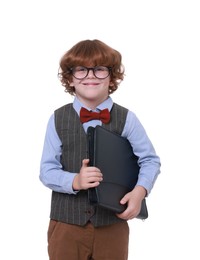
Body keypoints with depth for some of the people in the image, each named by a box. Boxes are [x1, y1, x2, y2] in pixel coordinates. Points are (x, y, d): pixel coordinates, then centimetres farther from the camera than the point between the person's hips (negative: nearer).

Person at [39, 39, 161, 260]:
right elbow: (47, 171, -2)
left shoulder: (126, 119, -2)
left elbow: (150, 160, 3)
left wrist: (140, 190, -15)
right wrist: (75, 181, -21)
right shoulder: (58, 119, -2)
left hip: (113, 224, 0)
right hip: (66, 224, 0)